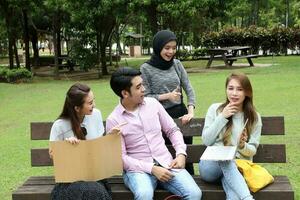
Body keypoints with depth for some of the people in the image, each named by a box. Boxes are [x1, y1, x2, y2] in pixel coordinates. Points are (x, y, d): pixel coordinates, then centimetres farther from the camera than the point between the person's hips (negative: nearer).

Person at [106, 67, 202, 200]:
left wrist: (181, 154, -4)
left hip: (167, 164, 3)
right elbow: (121, 157, -8)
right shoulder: (113, 120, -5)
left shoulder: (153, 103, 6)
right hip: (138, 169, -3)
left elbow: (172, 130, 14)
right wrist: (151, 168, -18)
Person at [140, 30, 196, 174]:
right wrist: (167, 96, -18)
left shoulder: (177, 64, 4)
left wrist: (191, 112, -9)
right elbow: (145, 97, -6)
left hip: (181, 114, 3)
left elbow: (189, 89, 4)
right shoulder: (146, 68, -6)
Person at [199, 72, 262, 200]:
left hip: (237, 166, 0)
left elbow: (252, 150, 5)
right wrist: (222, 117, -9)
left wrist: (243, 146, -19)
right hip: (212, 165, 0)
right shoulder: (215, 109, 4)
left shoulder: (254, 117, 6)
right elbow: (206, 141, -2)